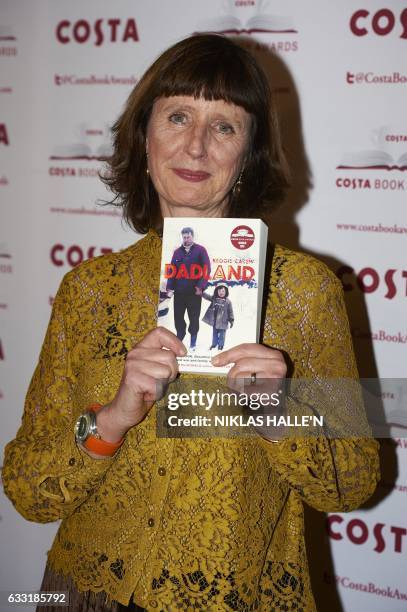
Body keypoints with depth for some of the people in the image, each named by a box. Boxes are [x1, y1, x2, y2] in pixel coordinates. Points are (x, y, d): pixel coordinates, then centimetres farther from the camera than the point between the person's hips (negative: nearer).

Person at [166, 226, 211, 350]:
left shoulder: (200, 250, -1)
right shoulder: (177, 252, 11)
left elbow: (207, 269, -7)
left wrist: (200, 286, -15)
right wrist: (170, 287, 0)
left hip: (194, 292, -3)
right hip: (179, 291, 3)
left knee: (194, 318, 4)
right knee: (178, 317, 5)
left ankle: (193, 343, 15)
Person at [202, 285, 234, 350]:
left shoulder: (227, 301, -7)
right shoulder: (214, 298, 1)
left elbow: (230, 311, -4)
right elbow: (206, 296, -4)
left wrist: (231, 320, -4)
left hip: (222, 321, -3)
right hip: (214, 320, 3)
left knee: (222, 334, 6)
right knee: (215, 333, 17)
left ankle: (221, 345, 21)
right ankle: (214, 344, 30)